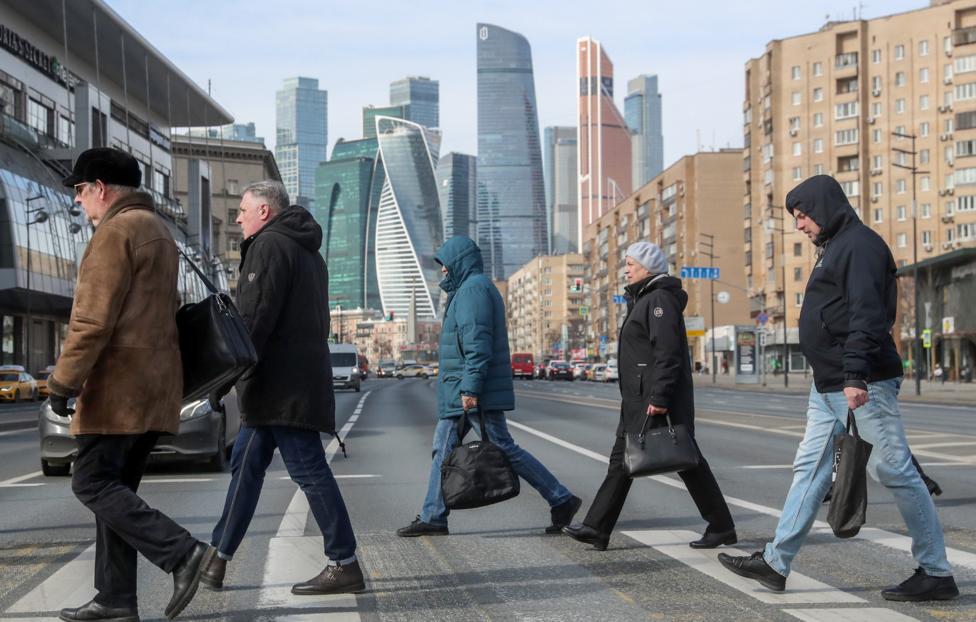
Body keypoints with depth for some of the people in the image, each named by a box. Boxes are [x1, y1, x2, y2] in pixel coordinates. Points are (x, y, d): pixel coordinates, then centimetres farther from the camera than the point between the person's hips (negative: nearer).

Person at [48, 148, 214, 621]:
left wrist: (62, 383, -14)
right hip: (156, 386, 9)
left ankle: (181, 552, -13)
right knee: (115, 485, 11)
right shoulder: (159, 231, 21)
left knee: (92, 483, -5)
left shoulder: (115, 231, -10)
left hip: (119, 385, -9)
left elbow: (92, 320, -18)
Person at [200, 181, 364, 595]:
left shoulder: (269, 245, -8)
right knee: (246, 464, 14)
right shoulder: (307, 251, 23)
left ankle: (345, 565, -6)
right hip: (305, 373, 10)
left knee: (308, 468, -9)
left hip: (280, 380, -10)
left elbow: (257, 316, -19)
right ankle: (219, 557, 20)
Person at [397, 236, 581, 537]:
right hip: (461, 391, 11)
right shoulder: (472, 288, 19)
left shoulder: (473, 289, -14)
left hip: (473, 393, -11)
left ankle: (561, 499, -1)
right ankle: (433, 517, 13)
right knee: (443, 448, 10)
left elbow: (478, 343, -22)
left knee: (503, 448, -7)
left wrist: (470, 388, -26)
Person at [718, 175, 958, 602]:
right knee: (809, 470, 10)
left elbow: (866, 315, -22)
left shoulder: (860, 245, -11)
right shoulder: (833, 248, 20)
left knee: (895, 471, -4)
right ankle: (775, 563, 14)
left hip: (864, 386, -10)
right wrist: (840, 376, 20)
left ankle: (936, 573, 4)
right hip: (829, 388, 10)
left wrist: (855, 375, -29)